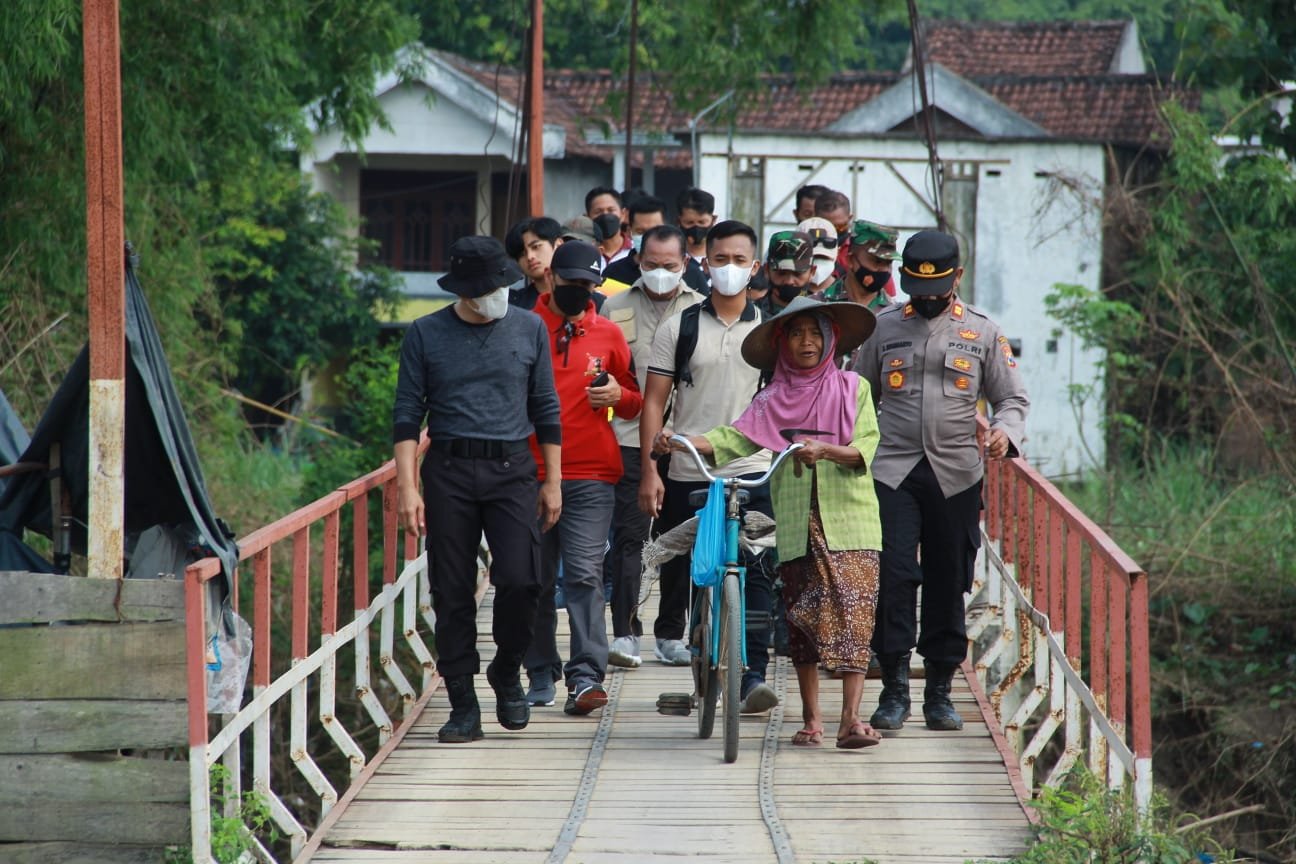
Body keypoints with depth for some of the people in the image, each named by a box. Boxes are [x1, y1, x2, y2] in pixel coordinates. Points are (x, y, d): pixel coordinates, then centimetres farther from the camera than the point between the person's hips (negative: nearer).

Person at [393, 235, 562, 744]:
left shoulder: (529, 330, 7)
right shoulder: (426, 335, 3)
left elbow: (546, 410, 12)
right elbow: (408, 414, 3)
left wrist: (552, 481, 10)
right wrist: (407, 488, -5)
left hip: (512, 470, 0)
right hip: (448, 472, 0)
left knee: (520, 579, -13)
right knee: (452, 593, 1)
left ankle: (507, 673, 13)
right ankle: (463, 705, 9)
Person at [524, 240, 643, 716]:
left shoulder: (609, 334, 11)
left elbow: (635, 403, 18)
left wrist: (618, 396, -4)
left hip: (590, 477, 0)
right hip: (532, 474, 1)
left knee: (584, 574, -11)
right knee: (536, 580, 6)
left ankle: (586, 675, -15)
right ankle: (541, 674, 16)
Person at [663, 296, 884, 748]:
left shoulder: (853, 388, 8)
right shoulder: (773, 400, 12)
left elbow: (865, 448, -3)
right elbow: (734, 439, 1)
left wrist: (825, 450, -23)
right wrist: (682, 442, -15)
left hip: (850, 523, -2)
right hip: (797, 524, 2)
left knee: (852, 616, -11)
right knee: (802, 621, 3)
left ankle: (851, 718, -15)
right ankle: (811, 720, 12)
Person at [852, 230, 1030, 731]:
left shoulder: (982, 332, 7)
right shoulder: (884, 327, 9)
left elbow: (1013, 397, 10)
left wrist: (1006, 430, -12)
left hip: (956, 476, 1)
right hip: (891, 471, 0)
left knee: (948, 583, 5)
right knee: (892, 576, -11)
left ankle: (939, 691, 15)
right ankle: (894, 687, -5)